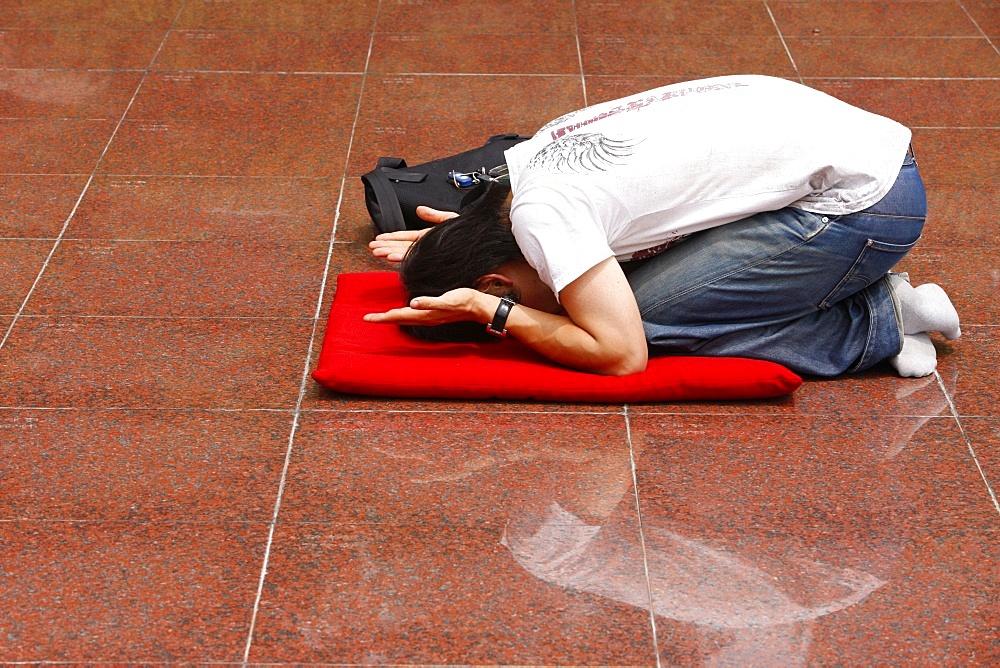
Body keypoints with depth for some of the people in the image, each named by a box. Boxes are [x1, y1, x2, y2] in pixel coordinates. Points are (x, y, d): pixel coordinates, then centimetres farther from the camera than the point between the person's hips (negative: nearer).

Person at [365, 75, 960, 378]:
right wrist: (470, 235, 17)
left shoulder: (542, 216, -20)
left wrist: (490, 310, -14)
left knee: (644, 320, -11)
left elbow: (619, 353, -21)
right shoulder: (529, 155, 7)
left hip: (862, 201, -9)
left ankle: (878, 325, -1)